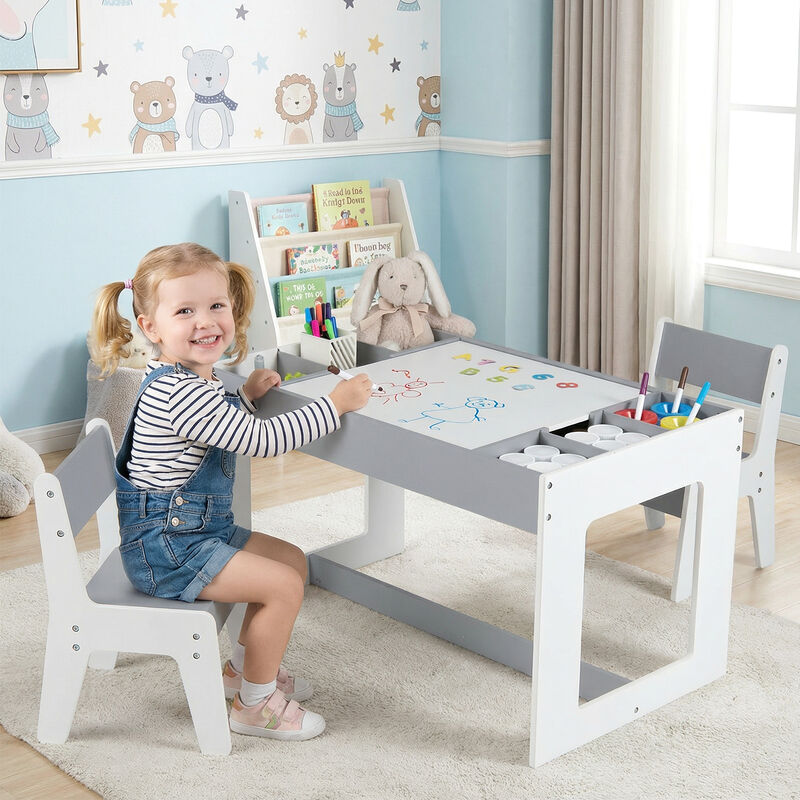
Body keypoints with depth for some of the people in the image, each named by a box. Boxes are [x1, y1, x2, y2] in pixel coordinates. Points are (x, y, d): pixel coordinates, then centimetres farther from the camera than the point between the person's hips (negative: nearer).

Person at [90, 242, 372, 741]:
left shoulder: (196, 378, 6)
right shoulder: (178, 393, -28)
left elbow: (224, 431, 24)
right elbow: (261, 440, -30)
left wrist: (247, 395, 7)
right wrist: (336, 403, -23)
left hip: (202, 527, 11)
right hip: (165, 546, -11)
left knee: (293, 559, 19)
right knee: (283, 586, -15)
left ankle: (245, 667, 29)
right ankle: (255, 704, 1)